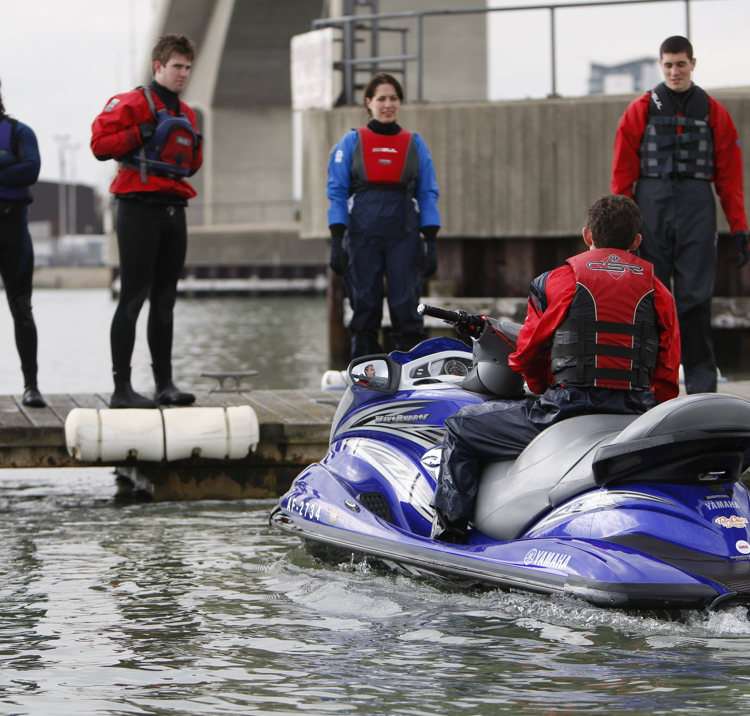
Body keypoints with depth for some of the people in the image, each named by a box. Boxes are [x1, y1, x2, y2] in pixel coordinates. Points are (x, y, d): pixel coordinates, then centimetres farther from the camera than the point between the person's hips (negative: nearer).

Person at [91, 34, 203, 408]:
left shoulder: (186, 114, 18)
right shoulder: (133, 103, -5)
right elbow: (99, 142, -13)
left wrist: (194, 150, 9)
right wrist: (141, 134, -18)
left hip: (174, 212, 8)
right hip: (139, 210, -8)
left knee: (164, 301, 11)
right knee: (133, 298, -8)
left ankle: (164, 384, 16)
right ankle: (121, 388, -7)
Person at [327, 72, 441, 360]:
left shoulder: (415, 144, 10)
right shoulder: (350, 143, 7)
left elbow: (428, 195, 9)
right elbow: (337, 194, 3)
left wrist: (431, 242, 0)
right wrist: (337, 241, -6)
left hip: (404, 236, 0)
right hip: (362, 236, 0)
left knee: (407, 309, -6)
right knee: (364, 307, 0)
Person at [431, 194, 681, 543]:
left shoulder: (557, 282, 2)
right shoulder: (659, 293, 10)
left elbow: (528, 354, 10)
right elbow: (668, 380, 11)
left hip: (568, 410, -4)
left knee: (462, 428, 14)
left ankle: (447, 532, 8)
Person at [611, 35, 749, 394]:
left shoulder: (714, 113, 10)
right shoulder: (641, 110, 9)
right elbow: (623, 172, 6)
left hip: (697, 209, 0)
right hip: (651, 206, 0)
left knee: (695, 297, -5)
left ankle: (702, 386, -3)